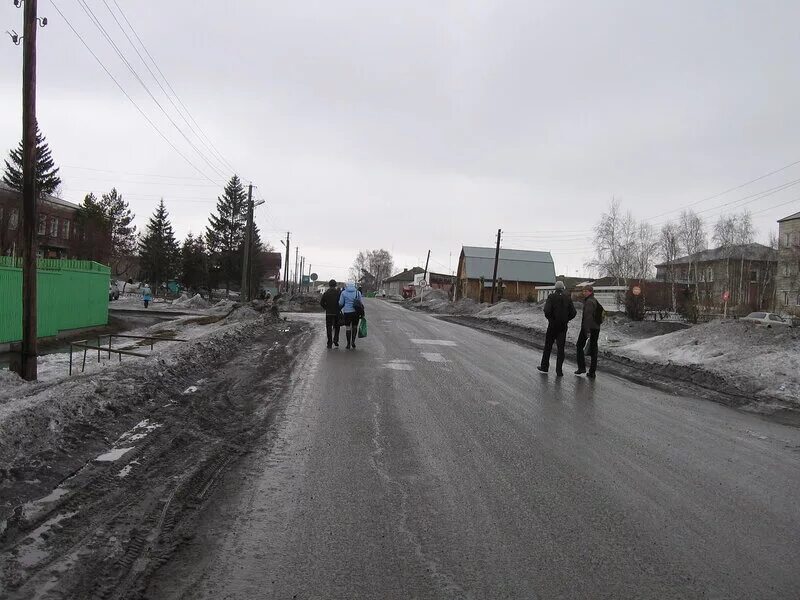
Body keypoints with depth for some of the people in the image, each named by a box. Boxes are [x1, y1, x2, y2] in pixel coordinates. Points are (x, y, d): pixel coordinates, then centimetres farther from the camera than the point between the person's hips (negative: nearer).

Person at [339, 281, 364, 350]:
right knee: (355, 327, 16)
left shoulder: (343, 293, -1)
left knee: (348, 327, 7)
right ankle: (353, 341, 9)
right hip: (356, 312, 1)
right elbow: (361, 303, 2)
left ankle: (348, 344, 9)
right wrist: (362, 313, 9)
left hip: (347, 312, -1)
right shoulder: (358, 292, 3)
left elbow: (341, 303, 1)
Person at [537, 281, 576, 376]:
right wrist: (566, 319, 12)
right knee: (561, 348, 5)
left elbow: (547, 310, -19)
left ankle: (544, 366, 20)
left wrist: (550, 318, -2)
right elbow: (573, 313, -2)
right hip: (563, 326, 2)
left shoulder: (552, 297, -8)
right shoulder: (568, 298, 1)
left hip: (553, 325, -2)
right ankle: (559, 370, 2)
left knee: (548, 346, 12)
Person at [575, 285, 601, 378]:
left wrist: (587, 331, -27)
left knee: (580, 346, 6)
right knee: (593, 349, 8)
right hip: (596, 328, 8)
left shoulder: (589, 302, -14)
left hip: (587, 328, -8)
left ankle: (582, 367, 2)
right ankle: (592, 372, 9)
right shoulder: (596, 301, 15)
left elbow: (588, 317, -23)